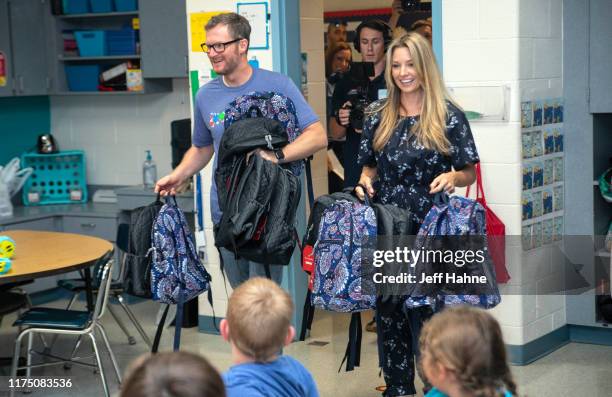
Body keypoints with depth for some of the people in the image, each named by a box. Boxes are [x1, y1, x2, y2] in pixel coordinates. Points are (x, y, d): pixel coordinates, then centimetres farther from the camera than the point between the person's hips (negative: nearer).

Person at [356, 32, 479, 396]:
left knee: (426, 312, -3)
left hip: (430, 229, -4)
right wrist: (365, 181, -3)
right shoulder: (379, 116, 9)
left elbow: (470, 173, 1)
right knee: (388, 310, 9)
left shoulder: (449, 117, -2)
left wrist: (453, 177, -20)